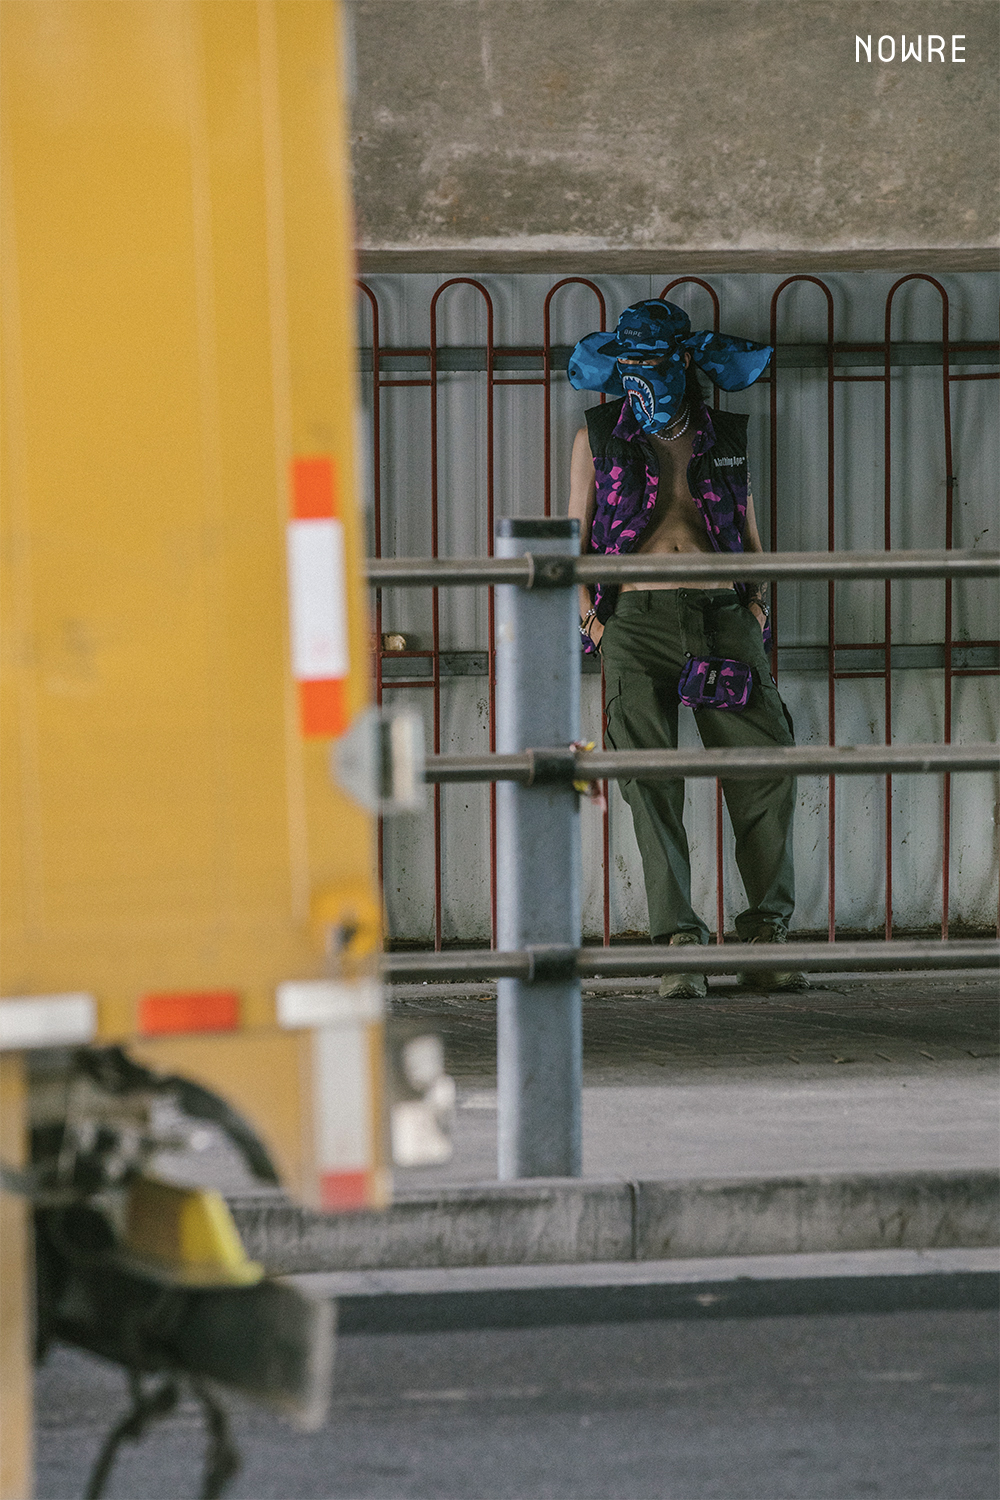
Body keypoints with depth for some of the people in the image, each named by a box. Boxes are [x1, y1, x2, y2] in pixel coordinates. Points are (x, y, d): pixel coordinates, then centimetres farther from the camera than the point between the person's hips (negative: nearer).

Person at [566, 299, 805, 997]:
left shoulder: (727, 437, 17)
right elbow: (575, 540, 13)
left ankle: (767, 934, -2)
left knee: (767, 768, -10)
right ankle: (680, 946, -10)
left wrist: (756, 604, 8)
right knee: (652, 785, -9)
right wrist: (590, 617, 1)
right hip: (637, 620, -1)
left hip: (722, 618, 1)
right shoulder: (598, 438, 12)